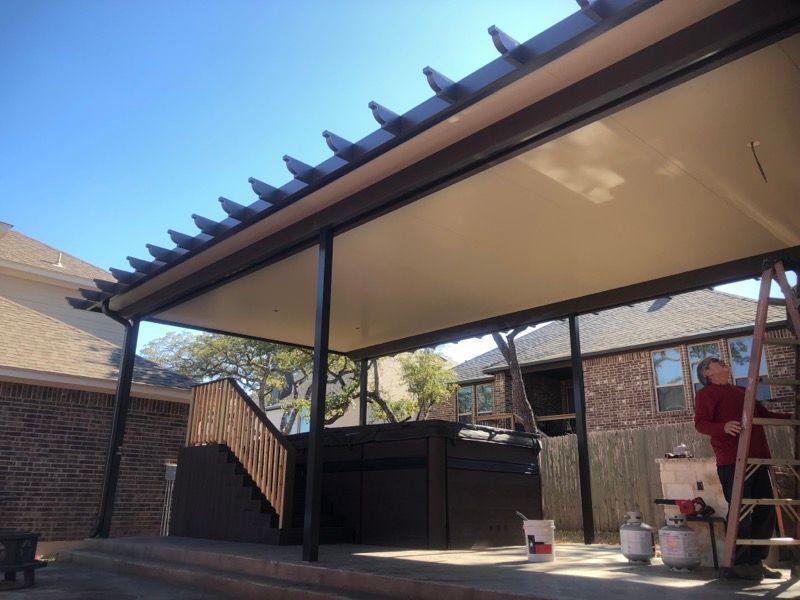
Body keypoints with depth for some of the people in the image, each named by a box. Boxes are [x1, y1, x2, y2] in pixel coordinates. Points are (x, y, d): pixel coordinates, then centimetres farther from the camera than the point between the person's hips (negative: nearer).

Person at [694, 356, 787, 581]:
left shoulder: (741, 391, 24)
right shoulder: (706, 393, 1)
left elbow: (765, 414, 29)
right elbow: (700, 423, -11)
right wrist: (724, 426, -29)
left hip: (758, 459, 8)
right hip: (732, 461, -7)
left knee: (766, 511, 8)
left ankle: (756, 561, 18)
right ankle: (739, 563, 3)